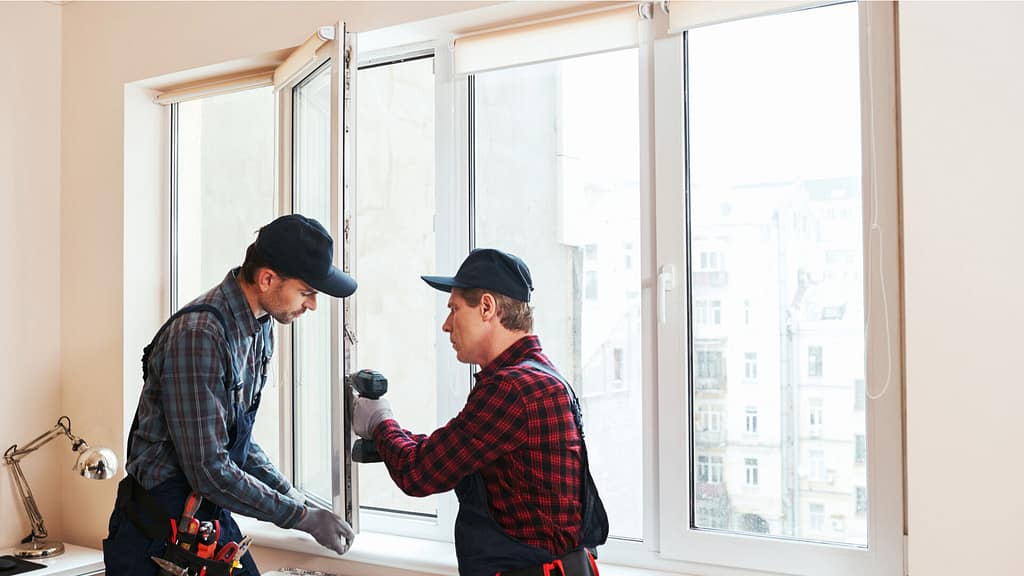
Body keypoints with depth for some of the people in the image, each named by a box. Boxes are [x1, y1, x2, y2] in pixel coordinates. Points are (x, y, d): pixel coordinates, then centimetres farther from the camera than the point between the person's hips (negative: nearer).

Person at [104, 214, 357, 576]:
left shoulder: (260, 327, 3)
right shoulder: (198, 335, -25)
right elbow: (209, 470, -26)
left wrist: (285, 490, 3)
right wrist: (301, 517, -18)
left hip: (213, 517, 8)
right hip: (160, 529, -8)